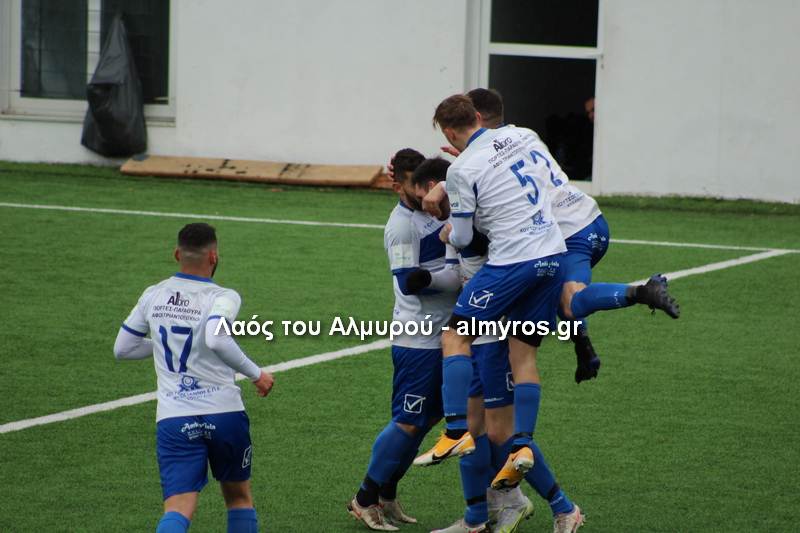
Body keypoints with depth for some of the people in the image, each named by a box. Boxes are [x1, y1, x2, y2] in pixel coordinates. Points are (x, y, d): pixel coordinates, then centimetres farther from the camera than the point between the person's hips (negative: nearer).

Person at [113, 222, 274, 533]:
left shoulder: (153, 296, 9)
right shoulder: (223, 297, -6)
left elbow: (122, 348, 18)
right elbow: (216, 339, -26)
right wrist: (255, 374, -14)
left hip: (173, 419, 2)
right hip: (224, 414, -2)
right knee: (239, 499, 21)